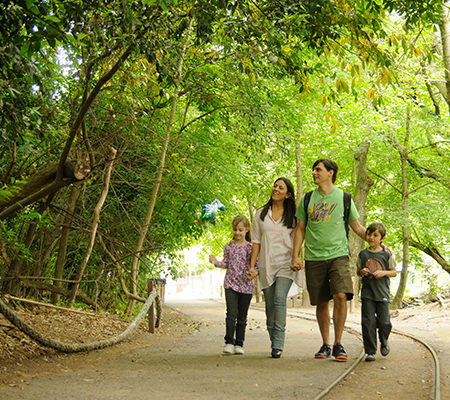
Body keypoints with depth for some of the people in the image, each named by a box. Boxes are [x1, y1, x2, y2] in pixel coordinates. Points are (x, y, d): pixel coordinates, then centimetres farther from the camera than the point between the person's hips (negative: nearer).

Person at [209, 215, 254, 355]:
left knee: (242, 316, 7)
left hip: (246, 285, 0)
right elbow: (226, 264, 11)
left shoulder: (251, 247, 0)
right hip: (231, 284, 0)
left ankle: (239, 344, 16)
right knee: (231, 313, -11)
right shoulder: (229, 246, 5)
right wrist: (216, 262, -7)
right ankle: (229, 342, -2)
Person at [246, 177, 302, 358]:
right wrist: (252, 266, 5)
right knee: (270, 305, 3)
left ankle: (278, 345, -19)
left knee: (280, 300, -19)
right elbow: (256, 242, 10)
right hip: (266, 265, 2)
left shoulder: (292, 216, 8)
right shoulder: (261, 214, 11)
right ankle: (274, 342, 14)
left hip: (285, 264, -2)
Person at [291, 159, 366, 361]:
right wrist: (295, 256, 5)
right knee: (321, 302, 5)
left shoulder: (343, 198, 6)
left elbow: (357, 227, 11)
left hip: (338, 255, -2)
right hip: (314, 258, 2)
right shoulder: (307, 199, 10)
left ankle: (338, 344, -5)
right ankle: (325, 345, 17)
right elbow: (300, 229, 13)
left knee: (340, 296, -17)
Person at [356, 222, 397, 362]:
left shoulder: (386, 254, 1)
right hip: (367, 293, 1)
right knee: (368, 323, -3)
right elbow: (358, 271, 16)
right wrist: (362, 272, -7)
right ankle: (370, 352, 5)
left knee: (384, 323, -2)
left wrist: (384, 272, -12)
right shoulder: (363, 254, 7)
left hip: (382, 293, -1)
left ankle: (384, 341, 31)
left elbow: (394, 272, 6)